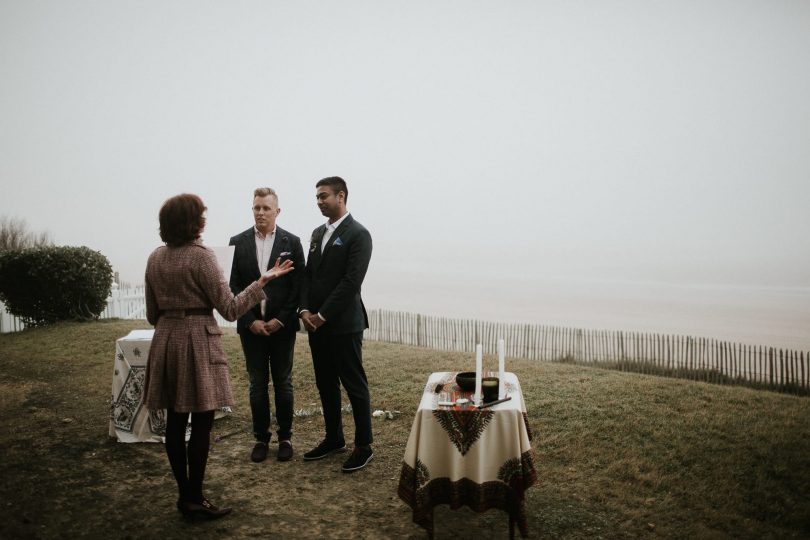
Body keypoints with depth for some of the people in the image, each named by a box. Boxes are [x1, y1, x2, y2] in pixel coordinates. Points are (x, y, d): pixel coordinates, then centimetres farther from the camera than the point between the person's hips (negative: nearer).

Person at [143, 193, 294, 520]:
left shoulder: (155, 259, 8)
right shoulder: (200, 256, -14)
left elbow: (152, 314, 14)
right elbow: (230, 309, -14)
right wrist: (263, 281, -9)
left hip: (165, 342, 7)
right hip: (197, 342, -7)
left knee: (175, 422, 11)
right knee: (201, 423, 1)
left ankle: (185, 494, 21)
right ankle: (194, 499, 7)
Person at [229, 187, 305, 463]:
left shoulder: (291, 242, -1)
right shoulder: (238, 242, 2)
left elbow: (298, 285, -2)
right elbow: (234, 285, 0)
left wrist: (280, 319, -10)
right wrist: (251, 320, -9)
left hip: (282, 325, -1)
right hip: (251, 325, 1)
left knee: (283, 383, 8)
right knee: (257, 384, 9)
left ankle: (285, 437, 20)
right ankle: (261, 437, 21)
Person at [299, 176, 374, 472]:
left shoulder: (358, 234, -10)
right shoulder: (318, 233, 14)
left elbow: (351, 281, -17)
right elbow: (308, 274, 13)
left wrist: (322, 315, -15)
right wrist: (305, 310, -2)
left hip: (344, 324, -8)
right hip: (316, 323, 8)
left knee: (355, 385, 1)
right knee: (325, 384, 15)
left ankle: (363, 446, 12)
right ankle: (334, 439, 29)